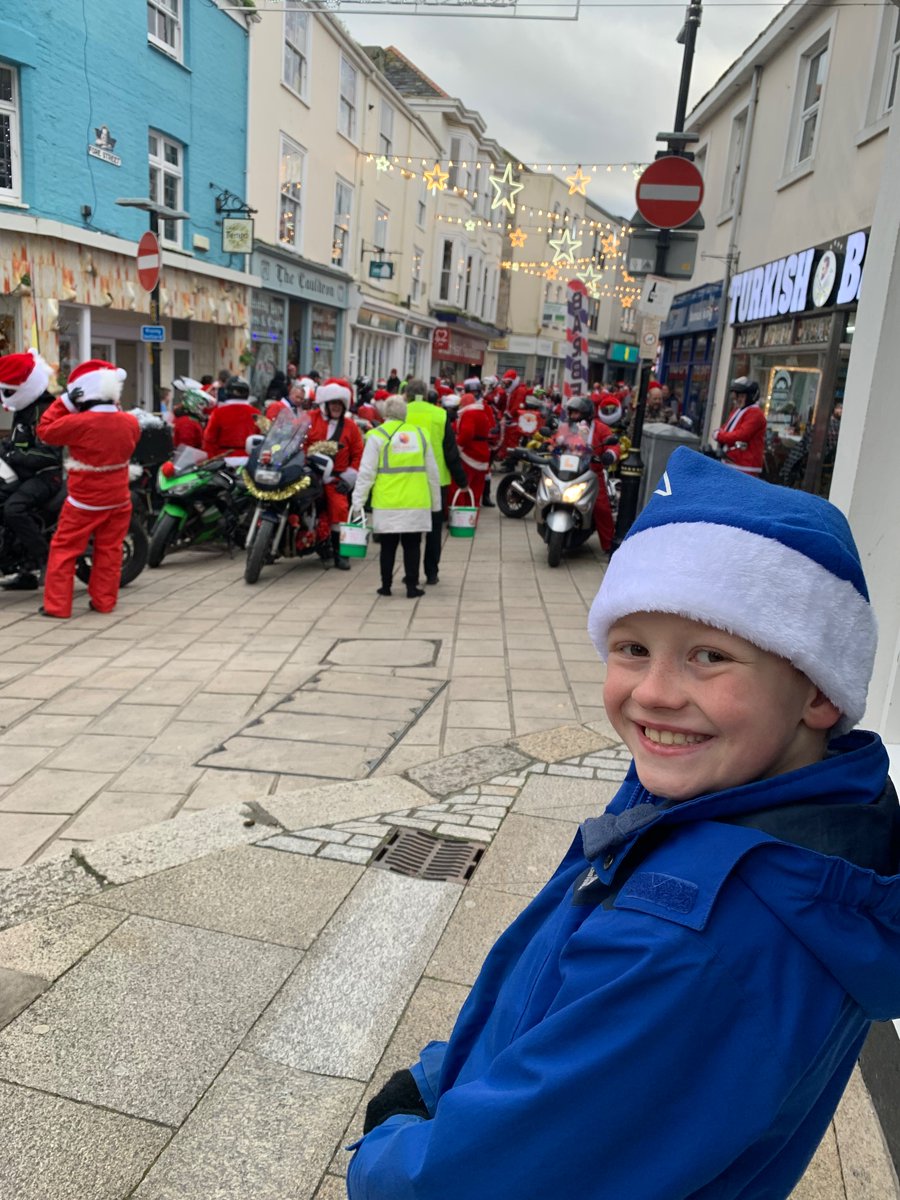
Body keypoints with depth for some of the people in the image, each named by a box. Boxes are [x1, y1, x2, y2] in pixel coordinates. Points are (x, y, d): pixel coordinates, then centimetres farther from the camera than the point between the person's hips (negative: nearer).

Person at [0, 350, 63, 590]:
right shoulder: (25, 408, 16)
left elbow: (46, 454, -26)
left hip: (46, 475, -11)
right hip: (27, 475, 11)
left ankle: (47, 562, -22)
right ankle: (30, 570, 12)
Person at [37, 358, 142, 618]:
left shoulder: (79, 423, -19)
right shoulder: (130, 422, -3)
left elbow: (45, 431, -6)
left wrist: (64, 402, -3)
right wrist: (115, 407, 17)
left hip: (85, 501, -4)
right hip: (118, 499, 4)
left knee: (64, 549, 6)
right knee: (109, 550, 13)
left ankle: (57, 604, 6)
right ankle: (103, 601, 18)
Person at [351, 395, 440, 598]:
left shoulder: (378, 436, -2)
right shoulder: (419, 433, 8)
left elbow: (366, 472, -5)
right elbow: (432, 472, 11)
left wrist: (358, 501, 1)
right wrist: (435, 502, 19)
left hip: (387, 504, -2)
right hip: (416, 503, 2)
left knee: (388, 546, 8)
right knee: (412, 545, 7)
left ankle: (386, 586, 14)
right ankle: (412, 586, 8)